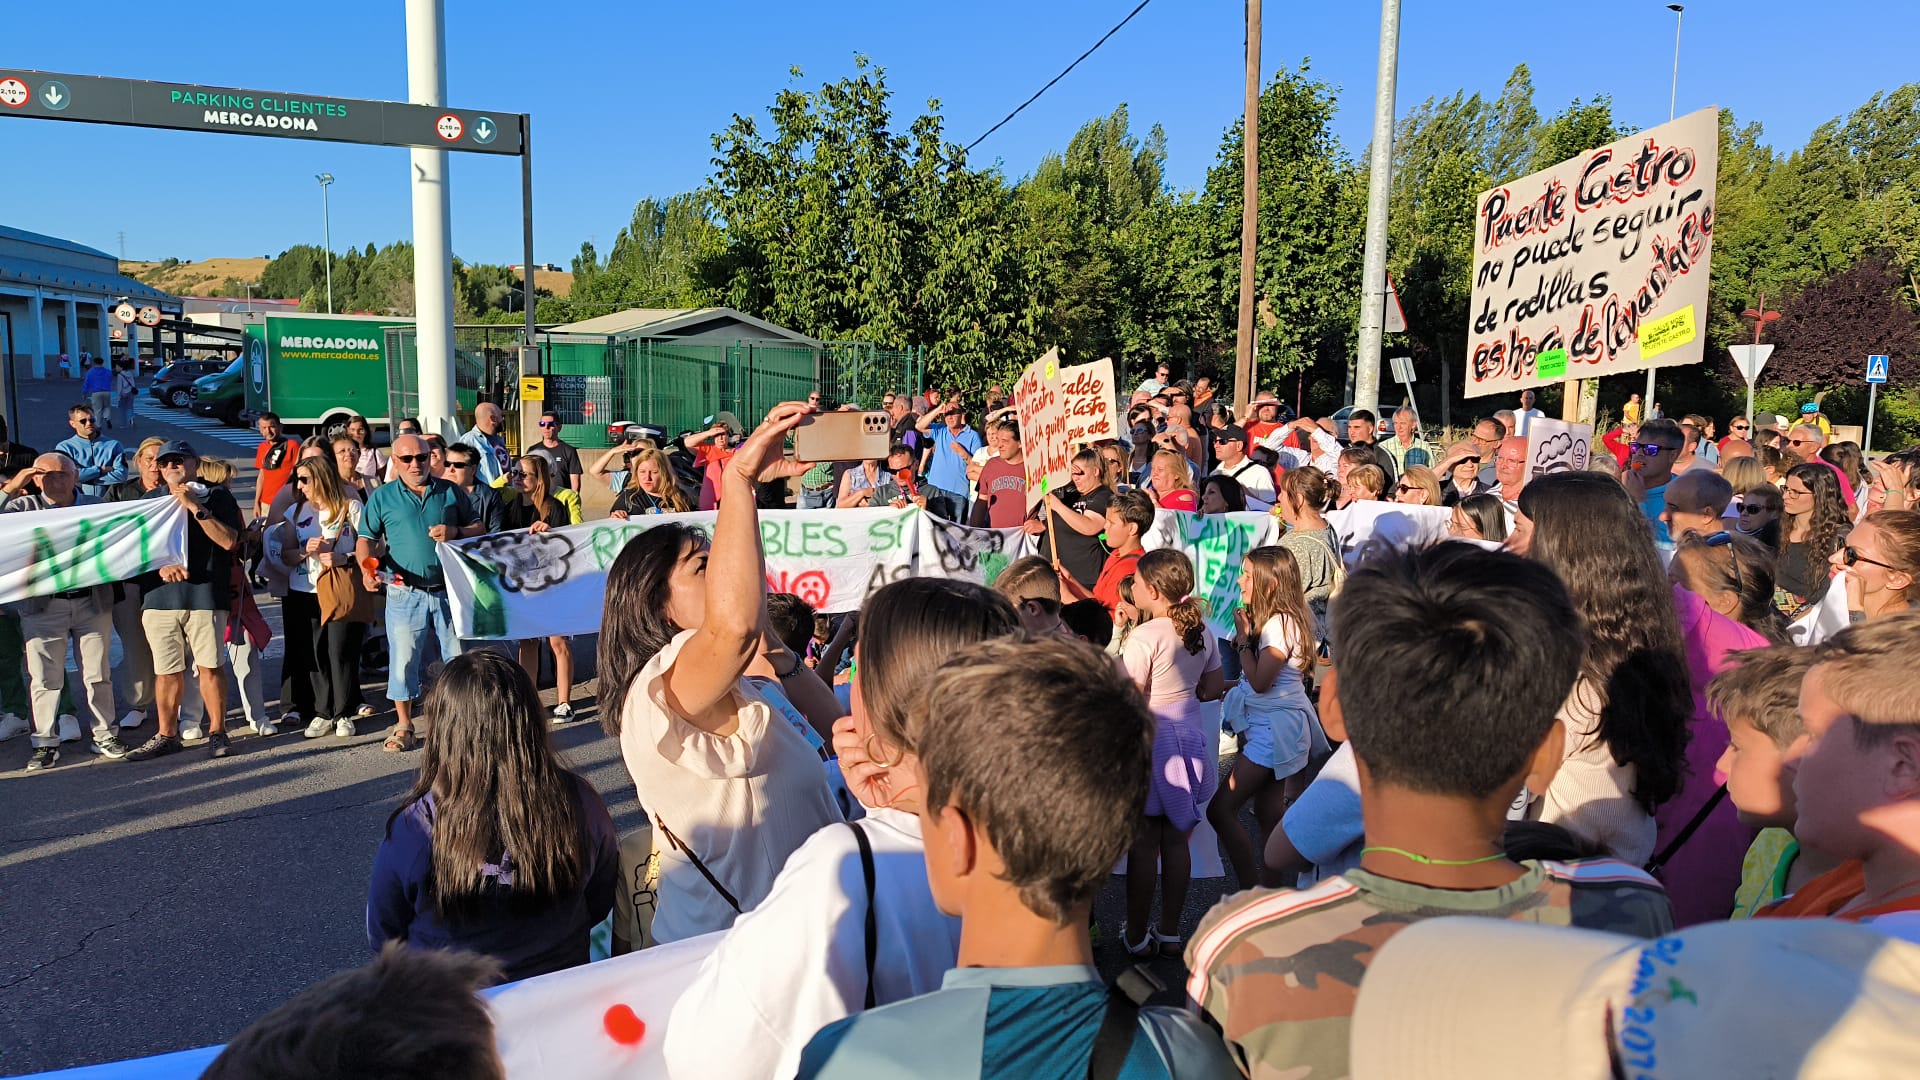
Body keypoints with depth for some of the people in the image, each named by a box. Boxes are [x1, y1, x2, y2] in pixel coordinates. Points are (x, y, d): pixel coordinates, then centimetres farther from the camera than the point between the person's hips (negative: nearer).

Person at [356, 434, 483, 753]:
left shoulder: (451, 492, 8)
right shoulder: (382, 497, 5)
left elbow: (478, 529, 11)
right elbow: (365, 539, 3)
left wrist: (455, 532, -10)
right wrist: (367, 568, -16)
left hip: (449, 590, 1)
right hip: (405, 594, -1)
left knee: (458, 657, 8)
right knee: (403, 659, 4)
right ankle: (403, 726, 17)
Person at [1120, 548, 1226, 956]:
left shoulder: (1143, 638, -19)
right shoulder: (1201, 631, 2)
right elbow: (1213, 688, 11)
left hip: (1152, 741, -7)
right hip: (1190, 736, 7)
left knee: (1143, 845, 4)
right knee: (1176, 841, 14)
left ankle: (1136, 936, 15)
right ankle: (1170, 932, 24)